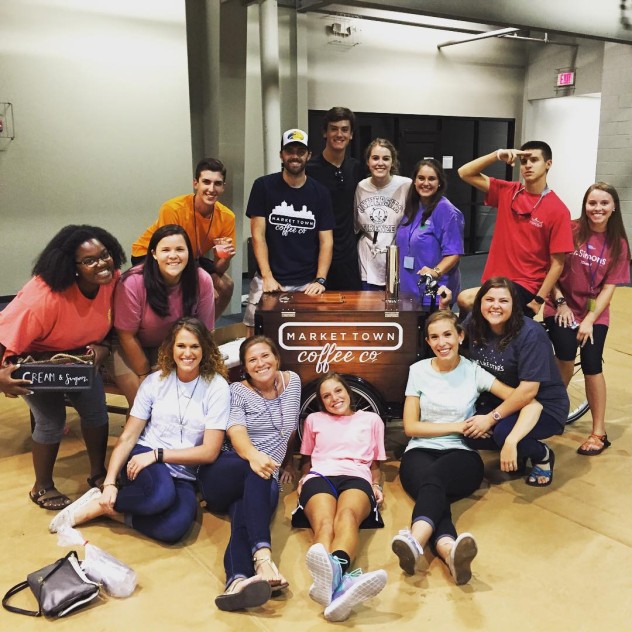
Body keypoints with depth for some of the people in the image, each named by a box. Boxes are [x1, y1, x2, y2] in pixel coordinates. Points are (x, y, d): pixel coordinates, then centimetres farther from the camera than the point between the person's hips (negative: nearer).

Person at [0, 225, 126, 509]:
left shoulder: (112, 280, -22)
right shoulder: (44, 295, -40)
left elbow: (110, 324, -6)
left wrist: (102, 348, -24)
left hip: (78, 356, 5)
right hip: (37, 360, -5)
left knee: (96, 409, 1)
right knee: (52, 419, -7)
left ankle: (98, 473, 24)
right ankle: (42, 487, 17)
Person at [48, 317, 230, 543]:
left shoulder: (217, 387, -5)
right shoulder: (155, 381, 0)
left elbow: (209, 452, -9)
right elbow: (128, 437, 0)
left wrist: (157, 454, -15)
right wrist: (109, 482, -13)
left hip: (183, 476, 1)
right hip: (143, 459, 0)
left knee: (176, 527, -32)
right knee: (161, 493, -37)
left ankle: (106, 508, -11)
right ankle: (103, 497, -11)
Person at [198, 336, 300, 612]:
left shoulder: (292, 381, 10)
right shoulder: (237, 391, 0)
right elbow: (236, 432, -18)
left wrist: (288, 462, 30)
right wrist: (254, 455, -40)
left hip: (263, 482, 2)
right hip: (224, 473, -2)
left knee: (244, 513, -35)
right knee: (256, 472, -39)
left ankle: (239, 580, -65)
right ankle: (263, 559, -59)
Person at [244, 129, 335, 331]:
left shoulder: (320, 193, 6)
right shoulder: (263, 186, 1)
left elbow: (326, 241, 3)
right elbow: (258, 235, -2)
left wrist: (320, 280, -10)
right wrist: (267, 276, -11)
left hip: (307, 284, 1)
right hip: (270, 280, -1)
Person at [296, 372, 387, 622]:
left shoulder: (371, 419, 28)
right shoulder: (314, 419, 30)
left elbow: (375, 465, 29)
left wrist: (377, 486, 8)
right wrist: (303, 479, 12)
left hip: (356, 478, 0)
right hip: (319, 477, 1)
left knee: (347, 516, -41)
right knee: (324, 523, -38)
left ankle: (334, 575, -72)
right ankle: (340, 581, -71)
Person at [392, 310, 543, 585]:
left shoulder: (473, 372, 4)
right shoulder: (419, 370, 7)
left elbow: (532, 405, -1)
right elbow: (410, 426, 4)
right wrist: (458, 427, -4)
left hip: (461, 454, -1)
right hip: (421, 452, 1)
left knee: (433, 476, -37)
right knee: (431, 484, -36)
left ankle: (415, 541, -63)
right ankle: (449, 549, -64)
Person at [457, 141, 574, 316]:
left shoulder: (557, 210, -9)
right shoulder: (506, 192, 4)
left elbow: (557, 263, -8)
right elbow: (465, 173, 3)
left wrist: (539, 300, -12)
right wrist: (498, 155, -9)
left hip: (526, 287, -5)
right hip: (495, 281, 5)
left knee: (466, 300, -24)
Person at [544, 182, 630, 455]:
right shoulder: (570, 230, -7)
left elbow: (609, 286, -4)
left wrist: (590, 319, -12)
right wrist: (560, 302, -9)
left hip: (594, 313, 1)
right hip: (562, 307, -1)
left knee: (591, 365, -10)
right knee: (566, 357, -19)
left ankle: (599, 432, 5)